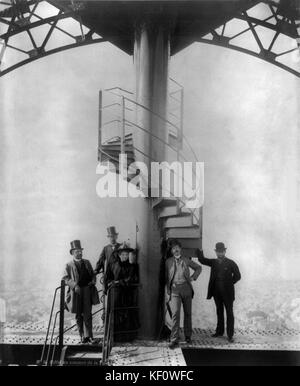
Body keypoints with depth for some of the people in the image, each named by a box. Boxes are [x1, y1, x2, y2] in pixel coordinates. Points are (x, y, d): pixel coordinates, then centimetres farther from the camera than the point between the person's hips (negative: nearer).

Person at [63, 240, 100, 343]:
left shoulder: (87, 262, 15)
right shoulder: (69, 265, 5)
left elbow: (92, 274, 19)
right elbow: (65, 278, -2)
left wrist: (93, 281, -2)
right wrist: (74, 285, -16)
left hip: (87, 290, 1)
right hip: (76, 291, -1)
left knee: (87, 314, -4)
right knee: (78, 315, 5)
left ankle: (88, 336, -1)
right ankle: (82, 336, 15)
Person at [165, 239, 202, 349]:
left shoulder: (186, 260, 10)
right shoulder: (168, 262, 9)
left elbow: (198, 268, 20)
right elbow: (167, 277, 14)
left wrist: (193, 277, 8)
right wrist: (168, 289, 6)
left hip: (186, 288, 2)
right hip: (175, 289, -2)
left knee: (188, 313, 8)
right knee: (175, 313, -13)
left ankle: (188, 336, 23)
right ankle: (174, 339, -10)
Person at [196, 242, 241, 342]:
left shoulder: (231, 263, -2)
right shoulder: (213, 262, 7)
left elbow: (237, 276, 1)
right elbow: (202, 260, 0)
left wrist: (229, 283, 0)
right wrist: (199, 250, -14)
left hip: (227, 293, -4)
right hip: (216, 292, 4)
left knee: (229, 313, 1)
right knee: (219, 312, 14)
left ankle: (230, 335, 5)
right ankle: (219, 331, 25)